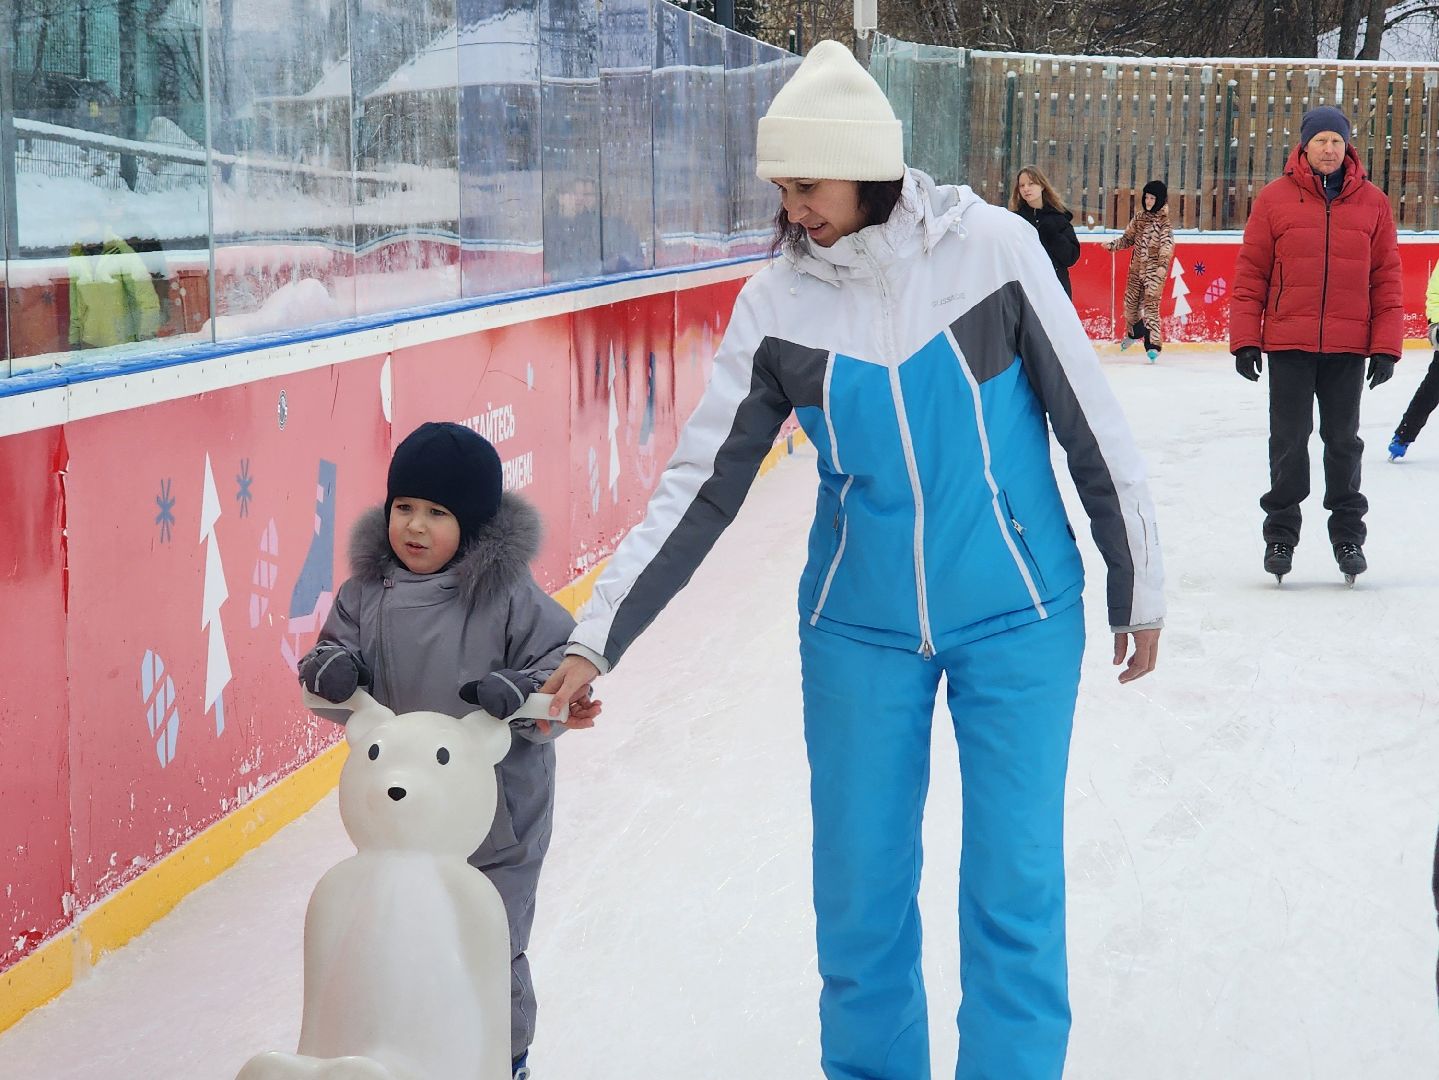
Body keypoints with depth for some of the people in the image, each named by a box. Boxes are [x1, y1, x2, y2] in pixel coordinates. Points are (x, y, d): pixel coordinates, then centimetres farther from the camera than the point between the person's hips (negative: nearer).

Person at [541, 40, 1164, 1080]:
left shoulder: (991, 247, -13)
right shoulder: (777, 304, -6)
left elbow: (1091, 424, -4)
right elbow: (701, 485, -4)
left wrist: (1138, 590, 3)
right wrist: (595, 639, -8)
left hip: (1018, 616, -2)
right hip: (862, 631, 2)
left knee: (1015, 887, 2)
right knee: (859, 894, 8)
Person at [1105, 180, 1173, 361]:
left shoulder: (1163, 220, -10)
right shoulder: (1139, 217, 9)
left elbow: (1167, 244, -21)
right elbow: (1128, 239, 19)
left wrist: (1163, 264, -35)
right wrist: (1112, 245, 5)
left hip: (1154, 270, -6)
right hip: (1136, 268, 6)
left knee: (1150, 305, -14)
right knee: (1130, 301, 15)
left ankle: (1154, 345, -15)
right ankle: (1134, 333, 41)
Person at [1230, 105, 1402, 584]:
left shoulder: (1372, 203, 3)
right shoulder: (1275, 199, -1)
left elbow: (1386, 279, 4)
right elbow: (1250, 274, -1)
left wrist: (1386, 346, -1)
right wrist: (1245, 340, -5)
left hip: (1348, 348, 1)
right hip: (1288, 345, -1)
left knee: (1343, 441, 11)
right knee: (1289, 442, 6)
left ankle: (1348, 534, 21)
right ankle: (1280, 534, 17)